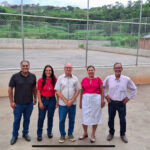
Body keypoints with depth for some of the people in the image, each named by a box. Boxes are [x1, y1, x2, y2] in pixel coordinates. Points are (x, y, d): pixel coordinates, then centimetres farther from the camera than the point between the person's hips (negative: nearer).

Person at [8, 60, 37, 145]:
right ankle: (15, 136, 29)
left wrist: (35, 98, 9)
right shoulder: (15, 77, -9)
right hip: (18, 104, -2)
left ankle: (25, 133, 36)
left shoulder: (33, 76, -1)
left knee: (27, 119, 16)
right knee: (17, 120, 10)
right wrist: (11, 101, -6)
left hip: (29, 103, 2)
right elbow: (10, 89, -4)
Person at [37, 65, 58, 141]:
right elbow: (38, 92, -3)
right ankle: (39, 134, 17)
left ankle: (49, 132, 32)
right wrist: (40, 102, -7)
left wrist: (57, 102, 0)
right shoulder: (41, 80, -6)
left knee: (50, 117, 12)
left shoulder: (55, 80, -4)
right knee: (41, 117, 2)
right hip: (43, 99, -1)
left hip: (52, 100, 1)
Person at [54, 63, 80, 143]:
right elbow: (57, 91, -4)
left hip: (73, 103, 2)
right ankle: (62, 135, 21)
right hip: (62, 103, -1)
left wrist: (71, 101, -8)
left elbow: (77, 90, 3)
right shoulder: (60, 78, -1)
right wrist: (65, 101, -10)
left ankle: (70, 134, 28)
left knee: (72, 119, 10)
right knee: (61, 120, 4)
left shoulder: (75, 78, 4)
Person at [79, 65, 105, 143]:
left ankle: (93, 135, 23)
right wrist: (80, 101, 7)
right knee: (84, 116, 8)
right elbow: (81, 91, 8)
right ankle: (85, 133, 29)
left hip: (96, 99, -2)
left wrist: (102, 100, -7)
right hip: (86, 99, 2)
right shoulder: (84, 80, 3)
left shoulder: (98, 79, -3)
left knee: (95, 116, 7)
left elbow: (102, 91, 0)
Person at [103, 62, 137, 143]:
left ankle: (122, 134, 35)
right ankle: (111, 133, 38)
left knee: (123, 120, 11)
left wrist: (128, 97, 0)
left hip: (122, 103, 0)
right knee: (111, 119, 14)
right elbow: (103, 87, 9)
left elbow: (134, 89, 5)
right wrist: (106, 95, 2)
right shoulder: (108, 78, -7)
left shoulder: (127, 79, -9)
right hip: (111, 103, 1)